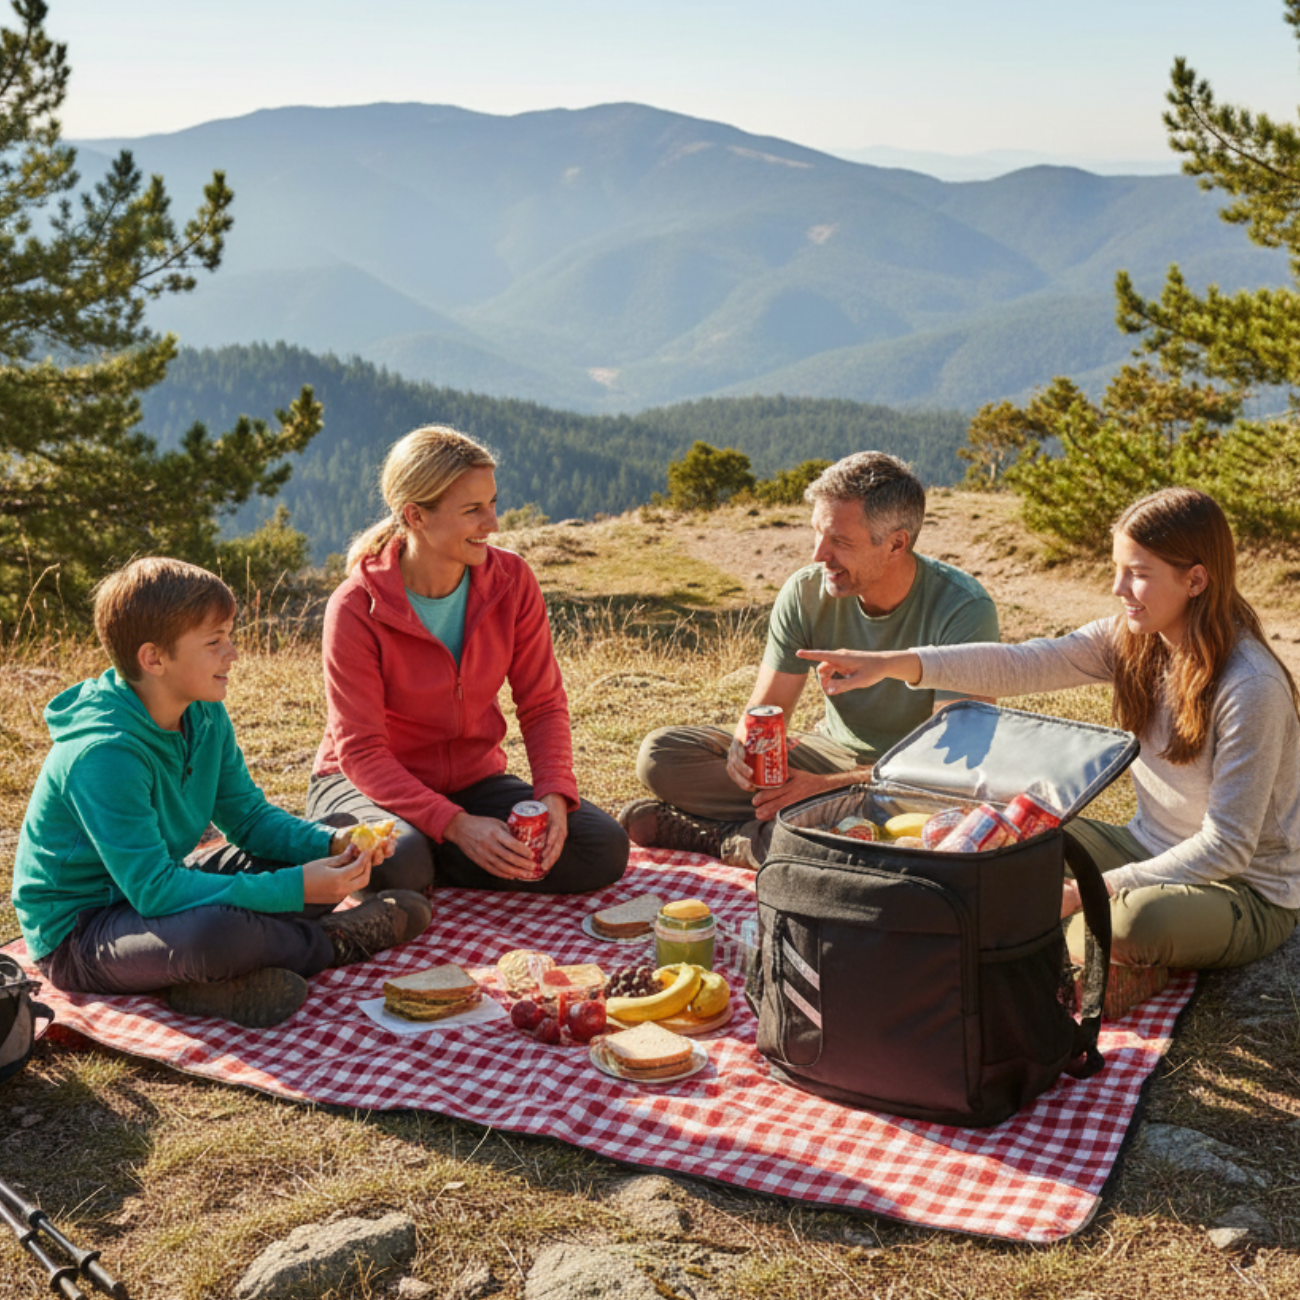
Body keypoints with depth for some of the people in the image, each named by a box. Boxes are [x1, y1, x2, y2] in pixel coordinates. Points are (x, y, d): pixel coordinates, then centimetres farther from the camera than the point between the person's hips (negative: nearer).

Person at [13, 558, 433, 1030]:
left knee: (317, 867, 1)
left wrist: (332, 844, -14)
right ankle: (330, 943, -8)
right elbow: (152, 890, -32)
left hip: (150, 891, 9)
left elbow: (249, 816, 6)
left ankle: (213, 984, -15)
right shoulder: (103, 755, -29)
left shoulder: (205, 716, -2)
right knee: (217, 930, -39)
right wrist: (294, 889, -34)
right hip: (78, 934, -9)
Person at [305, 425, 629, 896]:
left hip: (473, 782, 5)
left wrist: (553, 795, -23)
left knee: (605, 851, -17)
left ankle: (433, 862, -6)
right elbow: (361, 750, -21)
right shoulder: (356, 608, -20)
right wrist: (454, 824, -34)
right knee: (398, 865, -39)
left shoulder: (512, 580, -9)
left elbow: (543, 704, -3)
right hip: (370, 783, -4)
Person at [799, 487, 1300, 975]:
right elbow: (1020, 666, -15)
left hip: (1249, 892, -6)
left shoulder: (1252, 688, -26)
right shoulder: (1132, 637, -6)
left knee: (1131, 922, -36)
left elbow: (1227, 846, -24)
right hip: (1149, 849, 6)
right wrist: (891, 664, -26)